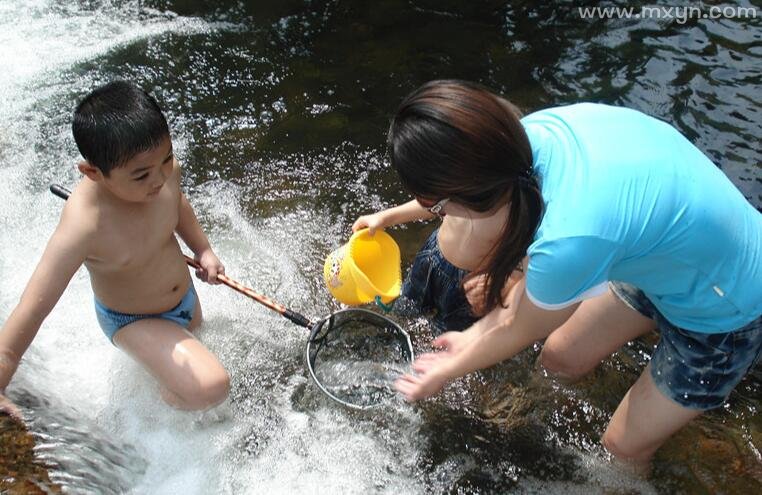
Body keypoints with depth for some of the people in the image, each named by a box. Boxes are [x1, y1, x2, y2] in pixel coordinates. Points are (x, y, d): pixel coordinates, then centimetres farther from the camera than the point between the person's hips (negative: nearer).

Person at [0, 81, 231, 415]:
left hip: (185, 298, 6)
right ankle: (167, 398, 9)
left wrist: (202, 250, 0)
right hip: (133, 322, -6)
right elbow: (32, 310, -36)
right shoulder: (83, 227, -41)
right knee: (210, 387, -23)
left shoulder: (164, 168, -24)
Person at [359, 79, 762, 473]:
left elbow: (520, 331, -19)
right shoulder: (535, 130, -24)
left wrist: (445, 372, 0)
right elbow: (465, 189, 0)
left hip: (725, 313, -6)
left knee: (622, 448, 11)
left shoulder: (568, 241, -42)